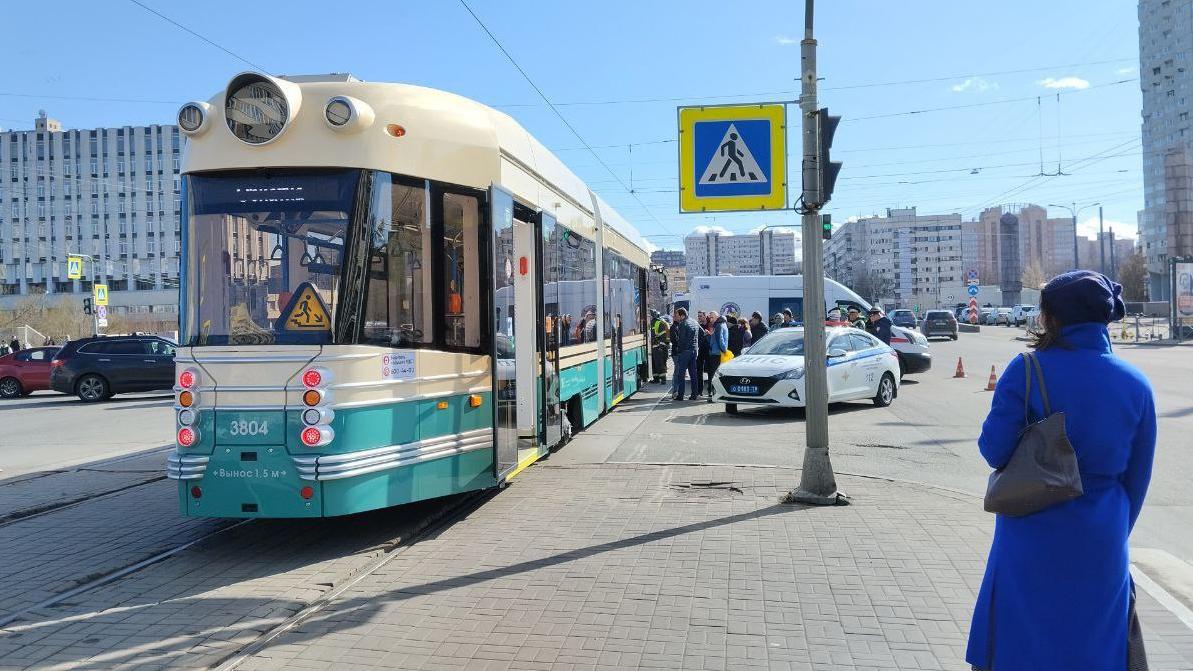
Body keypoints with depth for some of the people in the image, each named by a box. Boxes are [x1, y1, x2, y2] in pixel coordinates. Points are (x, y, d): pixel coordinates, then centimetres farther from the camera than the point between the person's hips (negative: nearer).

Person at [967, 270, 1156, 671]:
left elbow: (994, 450, -13)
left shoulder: (1027, 371, -15)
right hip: (1102, 547, 3)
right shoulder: (1135, 385, -2)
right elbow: (1138, 476, 5)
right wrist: (1116, 533, 19)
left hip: (1032, 540, -3)